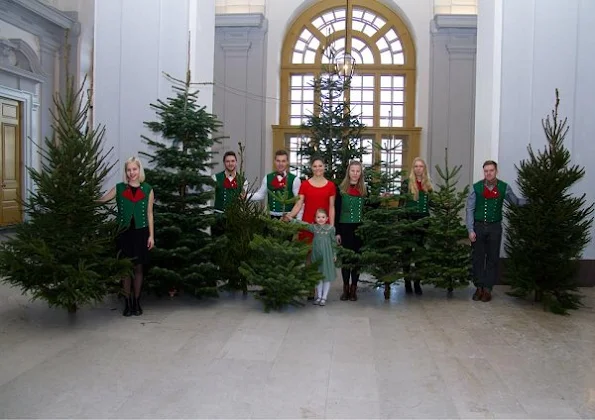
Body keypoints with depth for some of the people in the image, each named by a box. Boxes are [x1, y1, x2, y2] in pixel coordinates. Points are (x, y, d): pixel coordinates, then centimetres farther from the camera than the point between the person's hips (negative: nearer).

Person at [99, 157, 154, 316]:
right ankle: (127, 302, 12)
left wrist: (151, 235, 1)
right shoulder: (119, 188, 2)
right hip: (124, 232, 0)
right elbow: (100, 200, 2)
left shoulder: (148, 189, 2)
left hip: (141, 232, 0)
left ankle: (137, 301, 17)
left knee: (138, 267, 6)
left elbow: (149, 214, 4)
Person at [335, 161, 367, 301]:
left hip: (360, 228, 2)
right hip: (345, 227, -2)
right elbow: (337, 211, -2)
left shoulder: (364, 190, 7)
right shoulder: (341, 189, 0)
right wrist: (337, 232, -6)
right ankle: (345, 288, 14)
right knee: (346, 257, 2)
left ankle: (354, 288, 14)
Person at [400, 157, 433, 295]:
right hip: (409, 219, -4)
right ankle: (407, 282, 9)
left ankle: (417, 282, 15)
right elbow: (401, 201, -5)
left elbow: (429, 202, 18)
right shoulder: (406, 183, -3)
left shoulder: (427, 184, 11)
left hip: (423, 219, 4)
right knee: (407, 250, 2)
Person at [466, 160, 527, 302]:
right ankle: (479, 287, 15)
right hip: (478, 226, -1)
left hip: (495, 227, 1)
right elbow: (470, 209, -2)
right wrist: (470, 230, -8)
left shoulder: (504, 187, 0)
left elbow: (515, 201, 10)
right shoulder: (476, 187, -4)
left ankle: (487, 289, 12)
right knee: (478, 258, 5)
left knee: (492, 258, 4)